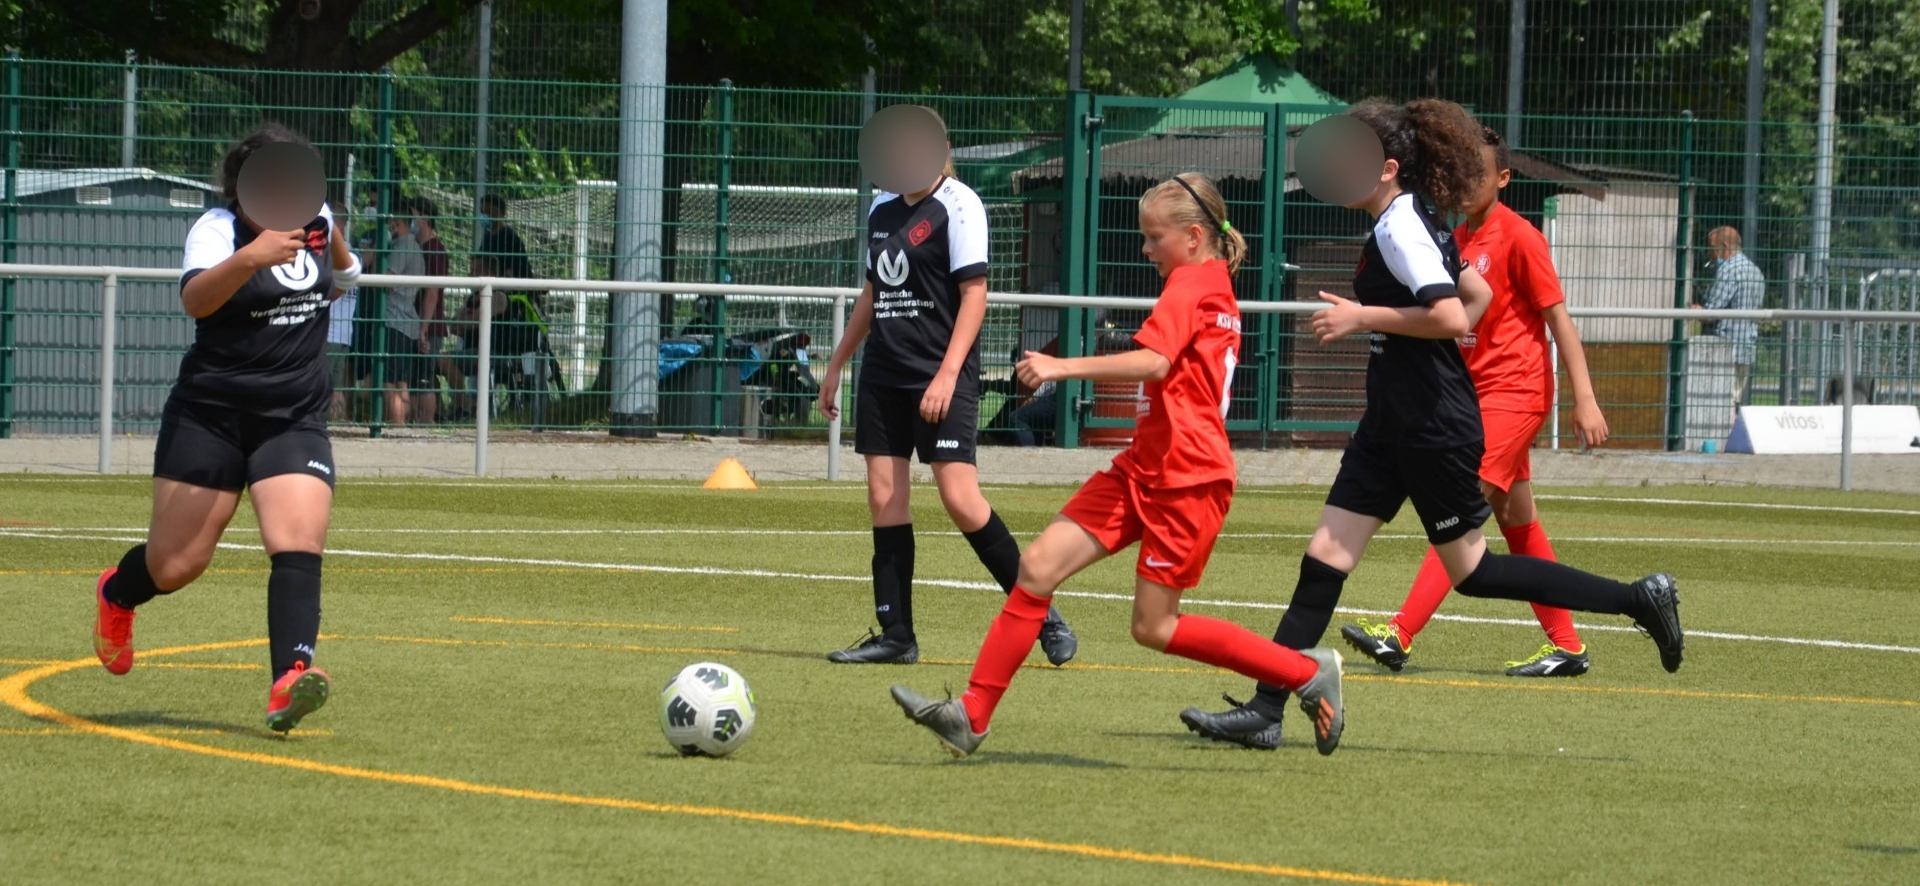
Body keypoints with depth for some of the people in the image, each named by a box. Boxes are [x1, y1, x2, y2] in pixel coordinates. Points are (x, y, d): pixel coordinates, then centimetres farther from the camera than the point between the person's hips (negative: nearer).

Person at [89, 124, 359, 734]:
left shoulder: (317, 221, 5)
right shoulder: (217, 229, -14)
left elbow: (344, 277, 29)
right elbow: (195, 298, -35)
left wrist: (339, 251, 6)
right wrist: (249, 258, -51)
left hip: (295, 420, 4)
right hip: (211, 414, -4)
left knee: (299, 546, -19)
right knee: (173, 566, 3)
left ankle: (289, 683, -30)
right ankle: (116, 596, 38)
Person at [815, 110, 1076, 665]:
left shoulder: (957, 204, -8)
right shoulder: (882, 208, 14)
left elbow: (974, 294, -13)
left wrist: (947, 374, -20)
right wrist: (836, 365, 25)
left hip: (941, 376, -7)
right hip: (884, 373, 7)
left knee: (960, 499, -13)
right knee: (884, 498, 3)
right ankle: (895, 635, 7)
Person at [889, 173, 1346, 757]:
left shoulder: (1189, 286, -11)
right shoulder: (1216, 287, 18)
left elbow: (1154, 361, -28)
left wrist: (1065, 367, -30)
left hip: (1186, 479, -10)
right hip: (1144, 468, 10)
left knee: (1154, 626, -5)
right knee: (1039, 566, -2)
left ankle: (1309, 673, 8)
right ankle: (972, 715, -6)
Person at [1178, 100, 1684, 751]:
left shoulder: (1399, 229, -17)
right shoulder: (1409, 223, 12)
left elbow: (1451, 317, -27)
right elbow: (1477, 293, 22)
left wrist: (1365, 317, -20)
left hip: (1434, 429, -10)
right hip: (1393, 426, 10)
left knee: (1471, 571, 2)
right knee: (1325, 558, 3)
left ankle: (1638, 600, 11)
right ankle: (1264, 712, 1)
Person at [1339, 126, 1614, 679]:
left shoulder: (1519, 237, -10)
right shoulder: (1458, 238, 14)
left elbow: (1558, 318, -11)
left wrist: (1584, 400, -15)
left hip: (1514, 393, -9)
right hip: (1478, 394, 9)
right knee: (1516, 521, 10)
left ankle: (1398, 635, -22)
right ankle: (1566, 646, 15)